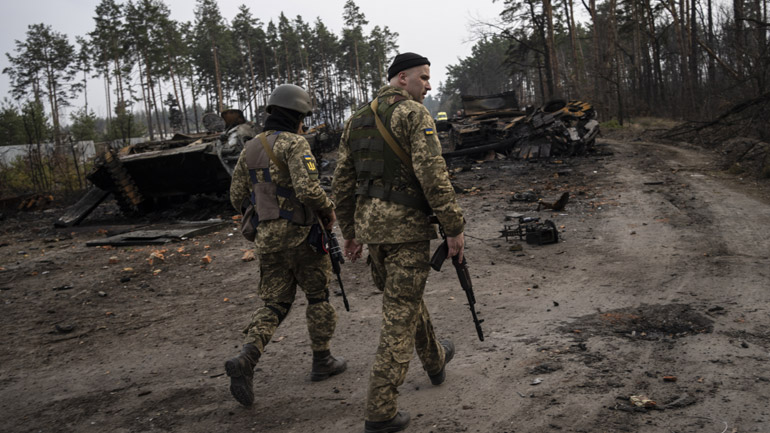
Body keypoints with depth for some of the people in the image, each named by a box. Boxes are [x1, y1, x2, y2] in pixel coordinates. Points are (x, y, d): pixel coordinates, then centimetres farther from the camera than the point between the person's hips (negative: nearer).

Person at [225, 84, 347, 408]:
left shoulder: (249, 149, 10)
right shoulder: (294, 144, -13)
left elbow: (237, 198, 12)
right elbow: (308, 189, -26)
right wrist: (328, 210, -7)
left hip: (267, 237, 6)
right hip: (301, 235, -6)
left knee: (274, 303, 11)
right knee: (318, 296, 13)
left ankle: (246, 360, -9)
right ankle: (322, 361, 24)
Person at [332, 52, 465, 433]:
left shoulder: (356, 120, 13)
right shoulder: (415, 114, -10)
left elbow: (342, 181, 13)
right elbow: (433, 175, -19)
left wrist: (349, 233, 19)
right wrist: (454, 228, -14)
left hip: (370, 222, 8)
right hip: (407, 224, -7)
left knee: (404, 296, 25)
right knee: (400, 314, -2)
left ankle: (434, 360, 47)